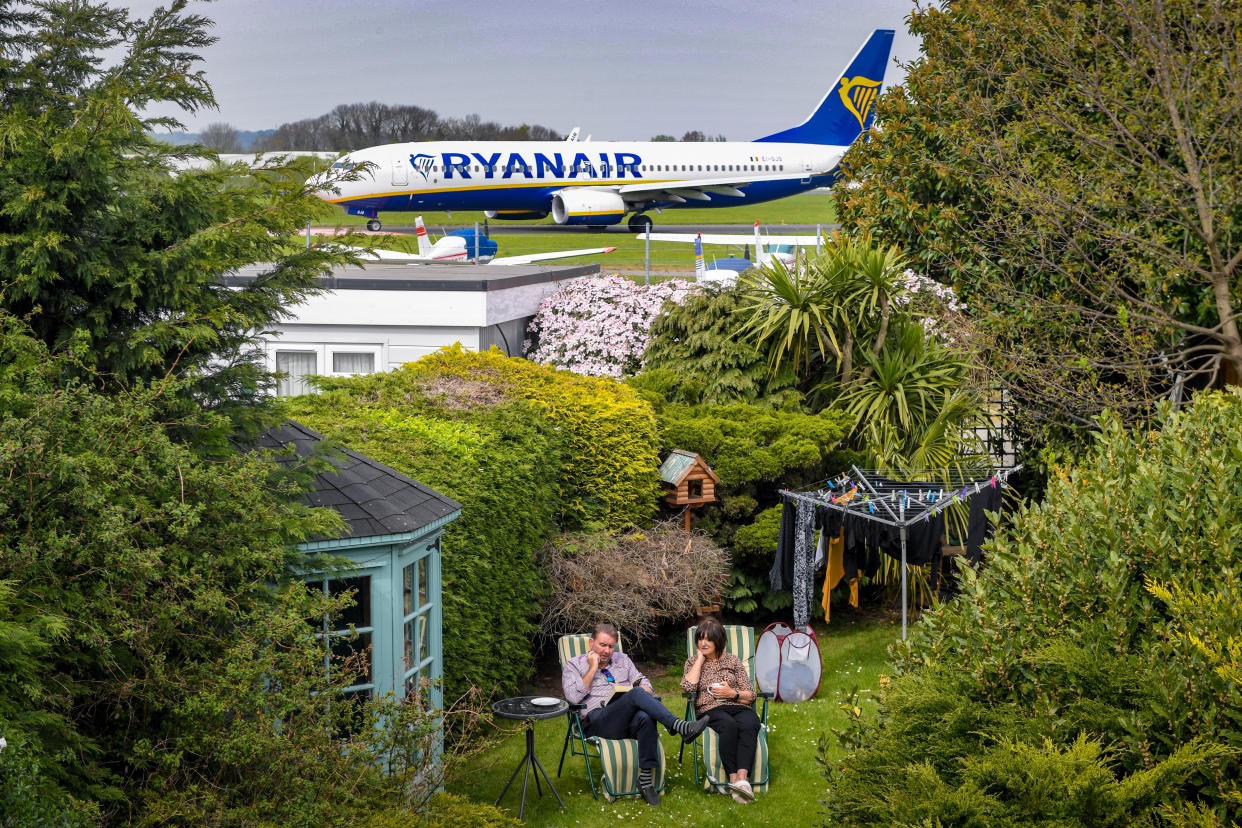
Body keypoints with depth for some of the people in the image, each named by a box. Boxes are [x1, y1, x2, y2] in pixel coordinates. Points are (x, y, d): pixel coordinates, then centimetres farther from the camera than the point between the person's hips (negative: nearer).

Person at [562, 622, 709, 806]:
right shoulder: (574, 665, 15)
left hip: (628, 720, 4)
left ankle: (646, 779, -36)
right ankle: (681, 727, -43)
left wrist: (645, 690, -4)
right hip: (597, 720, -4)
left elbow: (644, 683, 21)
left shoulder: (622, 660, 29)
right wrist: (593, 669, 0)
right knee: (637, 694, -32)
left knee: (645, 718, -37)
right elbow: (574, 697, -2)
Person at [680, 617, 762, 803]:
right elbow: (688, 686, -4)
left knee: (748, 725, -37)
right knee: (729, 725, -38)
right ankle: (733, 778, -44)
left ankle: (742, 777, -52)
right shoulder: (693, 662, 20)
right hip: (710, 710, -1)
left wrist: (733, 694, -6)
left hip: (739, 707, 1)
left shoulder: (733, 660, 20)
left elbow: (751, 695, 15)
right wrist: (700, 659, 5)